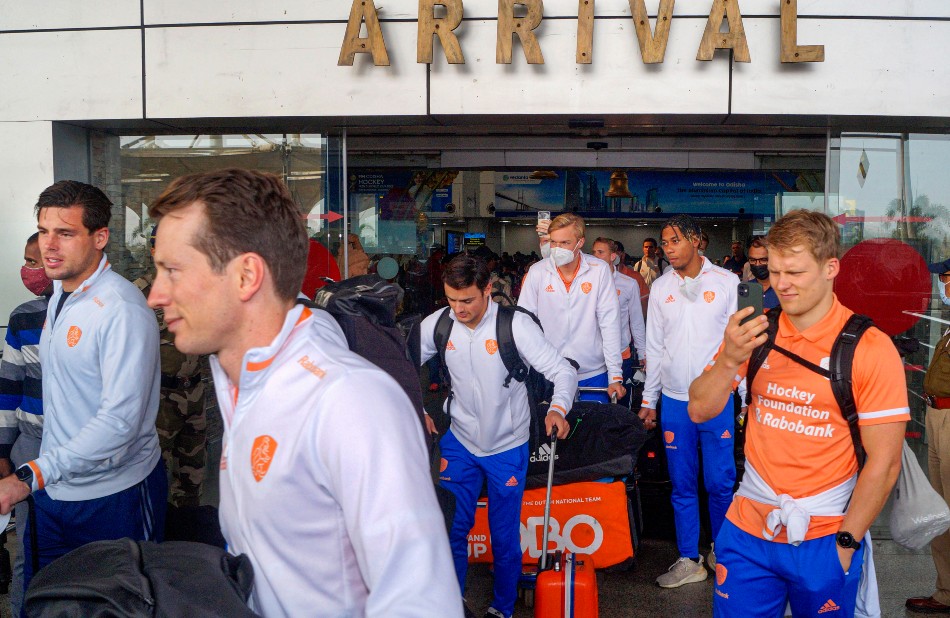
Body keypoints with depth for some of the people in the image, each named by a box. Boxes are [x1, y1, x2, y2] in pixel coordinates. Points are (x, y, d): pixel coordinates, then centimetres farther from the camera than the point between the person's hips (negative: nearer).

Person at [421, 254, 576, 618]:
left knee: (504, 537, 8)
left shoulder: (514, 324, -19)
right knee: (451, 529, 7)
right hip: (459, 441, 3)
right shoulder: (438, 323, -9)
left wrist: (558, 408, -38)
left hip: (507, 446, -2)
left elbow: (563, 370, -19)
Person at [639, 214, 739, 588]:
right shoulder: (660, 287, 7)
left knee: (720, 482, 3)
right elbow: (654, 347, 11)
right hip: (673, 401, 2)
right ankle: (689, 560, 20)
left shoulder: (726, 282, 0)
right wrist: (648, 400, 10)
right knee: (682, 485, 8)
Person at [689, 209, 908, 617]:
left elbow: (884, 462, -11)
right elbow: (699, 411, -1)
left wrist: (845, 543, -9)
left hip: (825, 539, -3)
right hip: (748, 528, 3)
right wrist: (730, 359, -18)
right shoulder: (754, 331, 1)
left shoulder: (870, 348, -12)